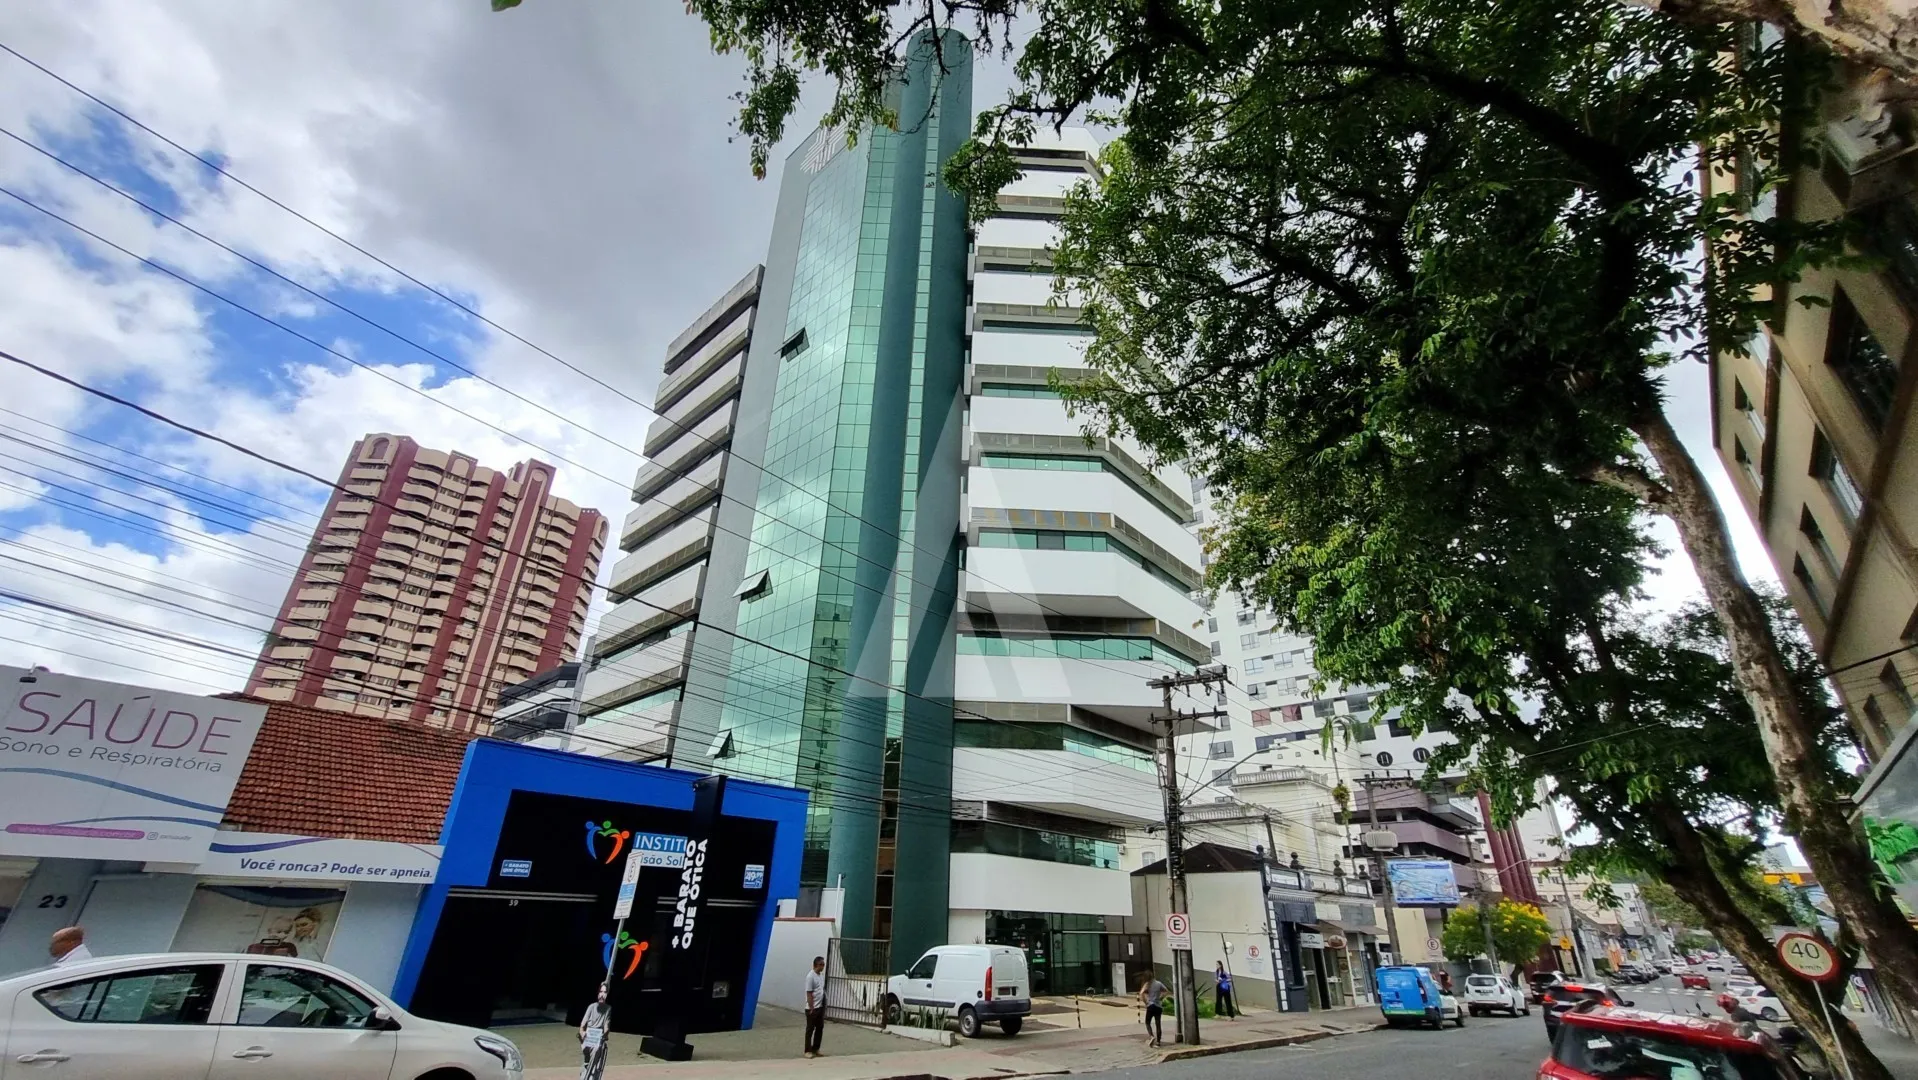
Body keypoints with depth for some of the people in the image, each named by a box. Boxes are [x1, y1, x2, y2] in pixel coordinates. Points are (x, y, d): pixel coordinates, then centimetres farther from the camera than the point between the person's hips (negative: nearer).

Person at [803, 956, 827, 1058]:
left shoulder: (822, 975, 8)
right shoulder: (811, 976, -18)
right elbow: (809, 994, -18)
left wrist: (824, 1006, 15)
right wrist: (811, 1008, -18)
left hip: (820, 1007, 8)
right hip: (812, 1008, -8)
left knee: (820, 1028, 12)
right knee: (810, 1029, 3)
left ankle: (815, 1049, 24)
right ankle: (808, 1051, 12)